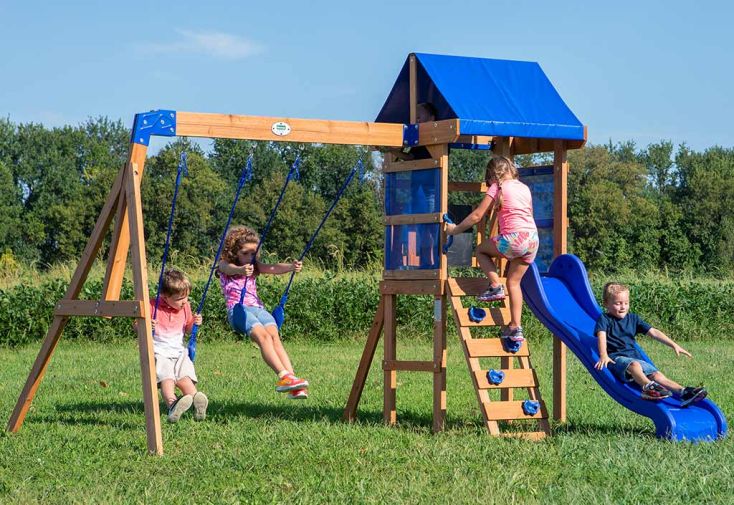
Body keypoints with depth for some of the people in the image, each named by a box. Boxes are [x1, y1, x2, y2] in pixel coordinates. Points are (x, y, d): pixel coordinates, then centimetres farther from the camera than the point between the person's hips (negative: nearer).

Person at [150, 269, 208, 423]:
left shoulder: (185, 307, 11)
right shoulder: (153, 306, -6)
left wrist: (194, 323, 2)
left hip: (179, 353, 5)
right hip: (159, 353, -5)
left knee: (185, 378, -21)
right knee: (166, 379, -30)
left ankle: (197, 401, -42)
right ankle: (172, 404, -54)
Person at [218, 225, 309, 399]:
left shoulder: (254, 266, 22)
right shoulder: (224, 265, 9)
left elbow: (273, 268, 1)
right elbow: (231, 269, -17)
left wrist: (291, 267, -22)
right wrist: (241, 270, -44)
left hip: (257, 307, 4)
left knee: (274, 336, -23)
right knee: (263, 336, -29)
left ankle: (292, 382, -38)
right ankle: (283, 376, -44)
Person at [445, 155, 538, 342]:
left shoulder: (497, 187, 2)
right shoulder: (524, 188, 19)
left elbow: (477, 216, 1)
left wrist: (455, 229, 11)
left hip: (514, 238, -6)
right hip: (533, 238, 6)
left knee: (481, 250, 19)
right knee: (514, 281, 15)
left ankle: (495, 286, 0)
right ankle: (515, 327, 10)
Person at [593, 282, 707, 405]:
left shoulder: (633, 318, 19)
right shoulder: (604, 319, 3)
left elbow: (653, 332, 15)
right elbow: (602, 336, -17)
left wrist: (674, 345, 6)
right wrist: (603, 356, -37)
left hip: (635, 357, 6)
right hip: (616, 358, -6)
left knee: (657, 375, -17)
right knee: (634, 365, -38)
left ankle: (683, 392, -35)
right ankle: (648, 387, -64)